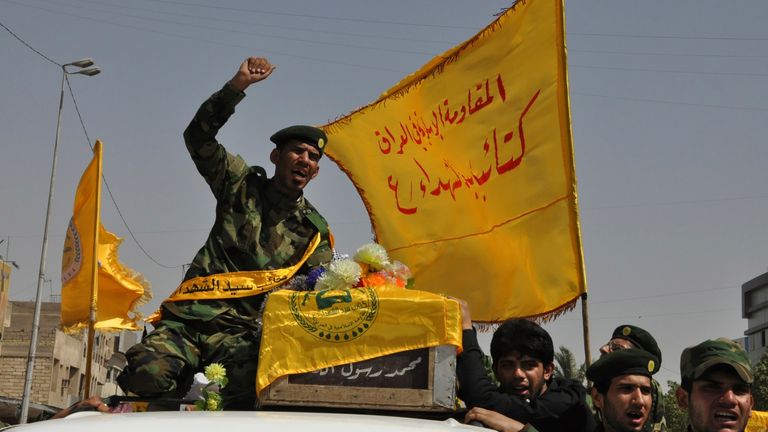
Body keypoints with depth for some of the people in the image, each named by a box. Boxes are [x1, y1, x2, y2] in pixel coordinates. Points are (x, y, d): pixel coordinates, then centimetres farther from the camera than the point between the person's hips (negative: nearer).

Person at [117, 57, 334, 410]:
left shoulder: (316, 232, 16)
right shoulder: (243, 186, 13)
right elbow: (198, 136, 2)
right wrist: (239, 84, -8)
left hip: (242, 333, 0)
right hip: (190, 317, 0)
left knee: (240, 404, -31)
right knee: (147, 373, -28)